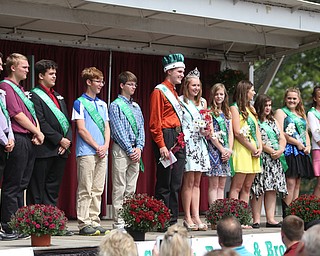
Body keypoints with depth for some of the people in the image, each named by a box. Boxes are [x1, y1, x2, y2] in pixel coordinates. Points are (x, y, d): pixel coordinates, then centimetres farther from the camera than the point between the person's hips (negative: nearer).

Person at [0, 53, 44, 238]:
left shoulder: (21, 90, 22)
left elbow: (33, 114, 19)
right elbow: (17, 115, -13)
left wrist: (38, 132, 1)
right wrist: (37, 132, -7)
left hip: (29, 141, 9)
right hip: (18, 140, -9)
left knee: (21, 185, 11)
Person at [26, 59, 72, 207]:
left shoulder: (58, 97, 21)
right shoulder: (34, 96, -6)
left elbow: (67, 121, 17)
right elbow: (41, 123, -14)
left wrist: (67, 140, 0)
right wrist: (60, 140, -14)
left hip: (60, 150, 8)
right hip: (44, 150, -8)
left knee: (53, 189, 9)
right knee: (37, 188, -4)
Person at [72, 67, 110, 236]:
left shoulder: (102, 104, 17)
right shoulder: (80, 103, -2)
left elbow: (106, 128, 16)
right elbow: (81, 129, -8)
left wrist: (105, 146, -1)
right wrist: (97, 147, -10)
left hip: (102, 152, 6)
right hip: (86, 152, -6)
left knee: (97, 190, 7)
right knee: (85, 190, -6)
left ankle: (94, 222, 11)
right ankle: (84, 224, -4)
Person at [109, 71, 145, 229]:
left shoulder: (136, 107, 16)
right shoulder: (115, 105, -3)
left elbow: (141, 128, 13)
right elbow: (118, 130, -9)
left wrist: (139, 148, -2)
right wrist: (130, 150, -11)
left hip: (135, 151, 6)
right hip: (121, 150, -6)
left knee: (131, 188, 8)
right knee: (119, 188, -4)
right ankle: (118, 221, -3)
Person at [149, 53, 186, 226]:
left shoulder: (174, 92, 20)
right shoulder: (159, 92, -7)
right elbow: (155, 122, -13)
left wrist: (181, 140, 14)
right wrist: (162, 145, -19)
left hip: (178, 140, 9)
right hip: (166, 139, -9)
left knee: (176, 184, 9)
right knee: (164, 184, -6)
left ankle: (173, 220, 13)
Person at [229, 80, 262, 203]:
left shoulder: (251, 108, 21)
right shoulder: (235, 108, -4)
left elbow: (257, 130, 19)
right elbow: (237, 133, -12)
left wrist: (260, 147, 3)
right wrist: (253, 148, -11)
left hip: (254, 151, 8)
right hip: (241, 150, -8)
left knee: (247, 187, 6)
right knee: (236, 187, -9)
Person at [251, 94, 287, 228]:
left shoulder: (273, 121, 20)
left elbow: (282, 138, 14)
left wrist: (280, 150, -5)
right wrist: (271, 151, -14)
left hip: (276, 159, 7)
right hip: (261, 158, -7)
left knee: (272, 189, 3)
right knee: (258, 190, -9)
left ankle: (271, 219, 3)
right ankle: (256, 220, -8)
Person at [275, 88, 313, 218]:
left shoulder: (301, 114, 23)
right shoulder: (281, 112, 1)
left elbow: (306, 132, 23)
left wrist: (308, 146, 3)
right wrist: (297, 143, -12)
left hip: (301, 152, 7)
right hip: (289, 151, -7)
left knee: (297, 184, 5)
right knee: (290, 182, -14)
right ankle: (286, 216, -13)